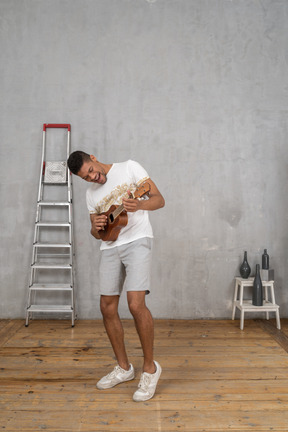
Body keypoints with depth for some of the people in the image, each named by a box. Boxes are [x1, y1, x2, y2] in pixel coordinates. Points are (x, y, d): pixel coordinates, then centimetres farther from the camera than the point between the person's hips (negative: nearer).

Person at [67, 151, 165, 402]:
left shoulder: (129, 168, 2)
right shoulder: (91, 194, 16)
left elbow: (159, 199, -3)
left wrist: (138, 205, -24)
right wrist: (97, 228, -5)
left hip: (136, 240, -6)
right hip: (110, 247, 6)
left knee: (136, 303, -20)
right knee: (107, 307, 5)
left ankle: (150, 368, 0)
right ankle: (124, 368, 23)